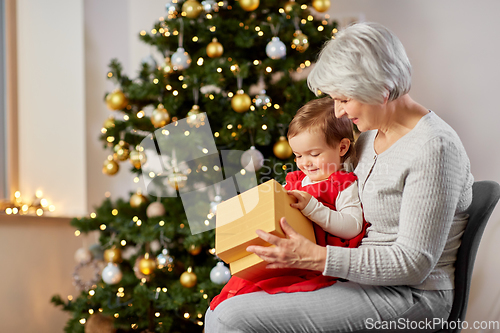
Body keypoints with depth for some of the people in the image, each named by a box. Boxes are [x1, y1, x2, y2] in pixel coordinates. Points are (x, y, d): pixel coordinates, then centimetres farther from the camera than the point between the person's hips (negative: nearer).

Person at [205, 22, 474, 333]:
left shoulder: (433, 147, -18)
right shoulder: (370, 135, 10)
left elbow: (413, 264, -22)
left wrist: (315, 257, -25)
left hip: (409, 296, -9)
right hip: (362, 274, 9)